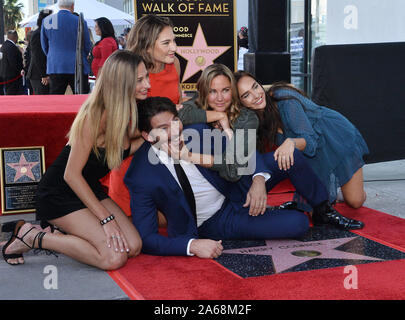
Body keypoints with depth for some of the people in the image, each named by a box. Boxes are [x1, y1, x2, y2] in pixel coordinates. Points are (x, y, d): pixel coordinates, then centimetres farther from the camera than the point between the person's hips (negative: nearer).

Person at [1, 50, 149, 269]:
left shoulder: (126, 110, -2)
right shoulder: (95, 115, -26)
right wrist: (106, 219, -22)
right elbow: (72, 174, -22)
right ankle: (31, 237, -5)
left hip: (89, 188, 8)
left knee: (133, 247, -7)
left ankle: (57, 232, 10)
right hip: (60, 192, -8)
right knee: (114, 257, -19)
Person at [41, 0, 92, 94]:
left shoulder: (46, 21, 2)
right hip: (78, 67, -3)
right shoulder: (79, 22, -7)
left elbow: (44, 46, 11)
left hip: (54, 68, 3)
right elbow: (87, 47, 1)